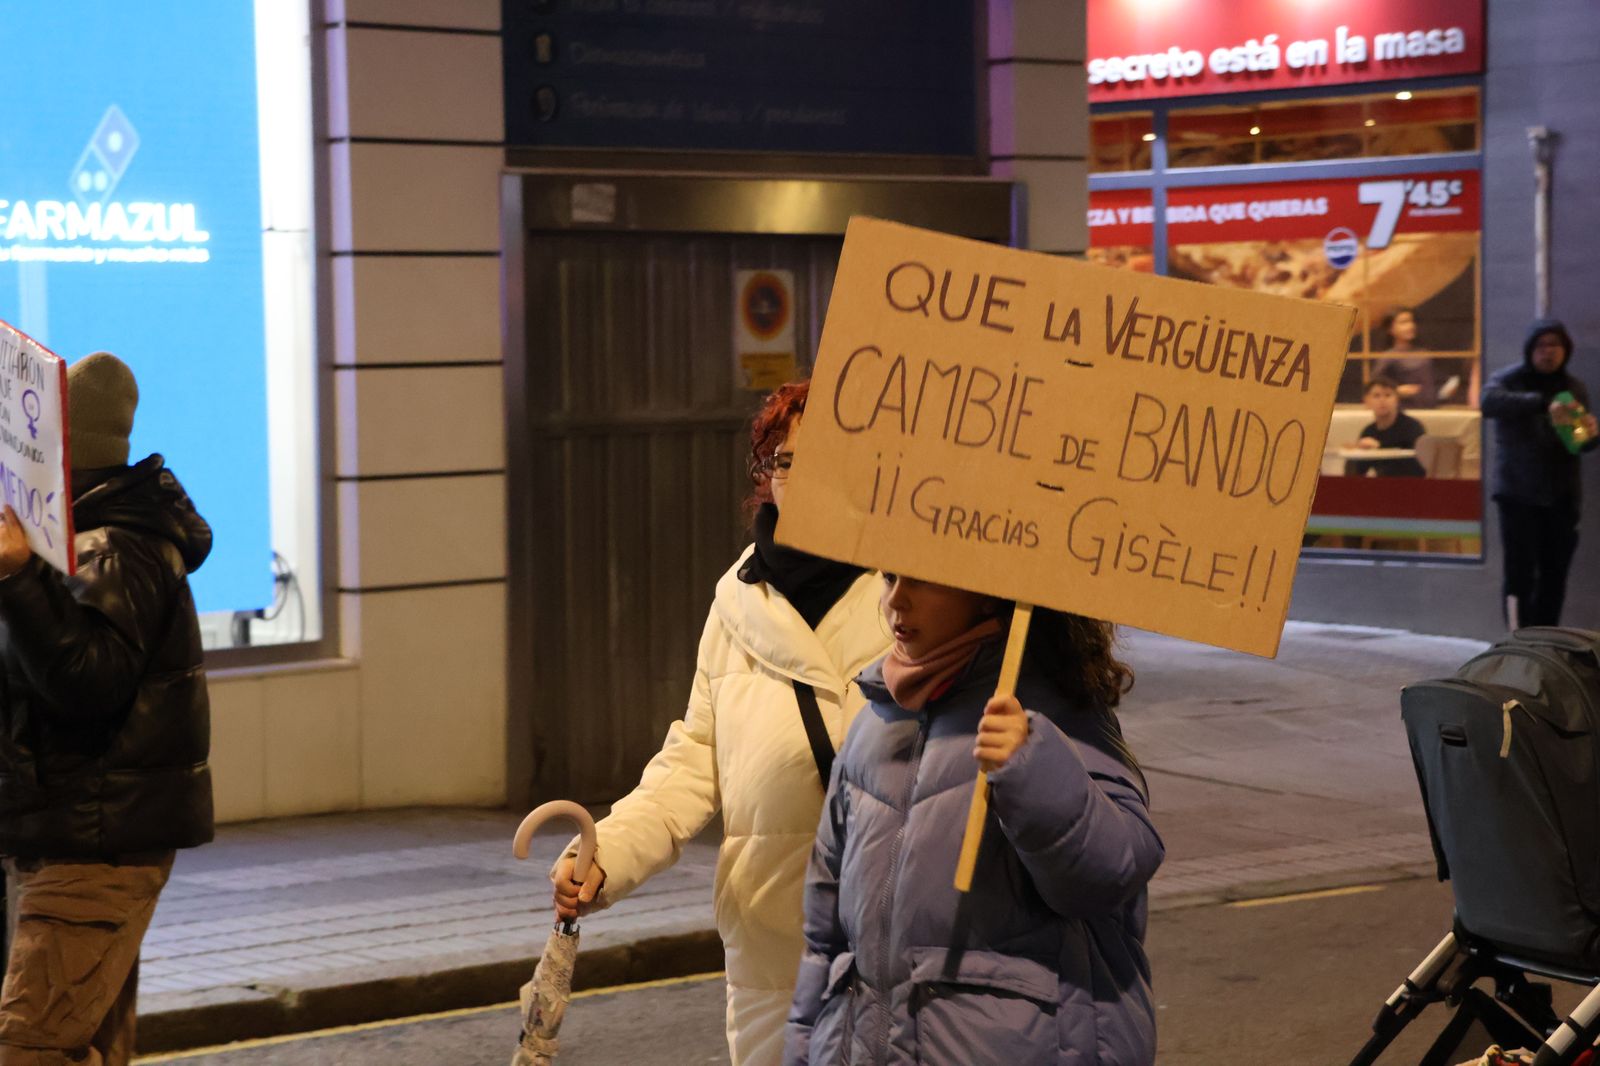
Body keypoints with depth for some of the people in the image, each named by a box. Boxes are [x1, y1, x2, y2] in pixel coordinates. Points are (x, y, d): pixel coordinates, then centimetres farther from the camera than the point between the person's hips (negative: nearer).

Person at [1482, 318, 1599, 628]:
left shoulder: (1574, 388, 12)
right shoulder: (1510, 379, -3)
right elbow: (1489, 401, -26)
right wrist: (1542, 404, -37)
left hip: (1562, 495, 5)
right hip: (1518, 494, -5)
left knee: (1554, 574, 7)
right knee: (1520, 572, -7)